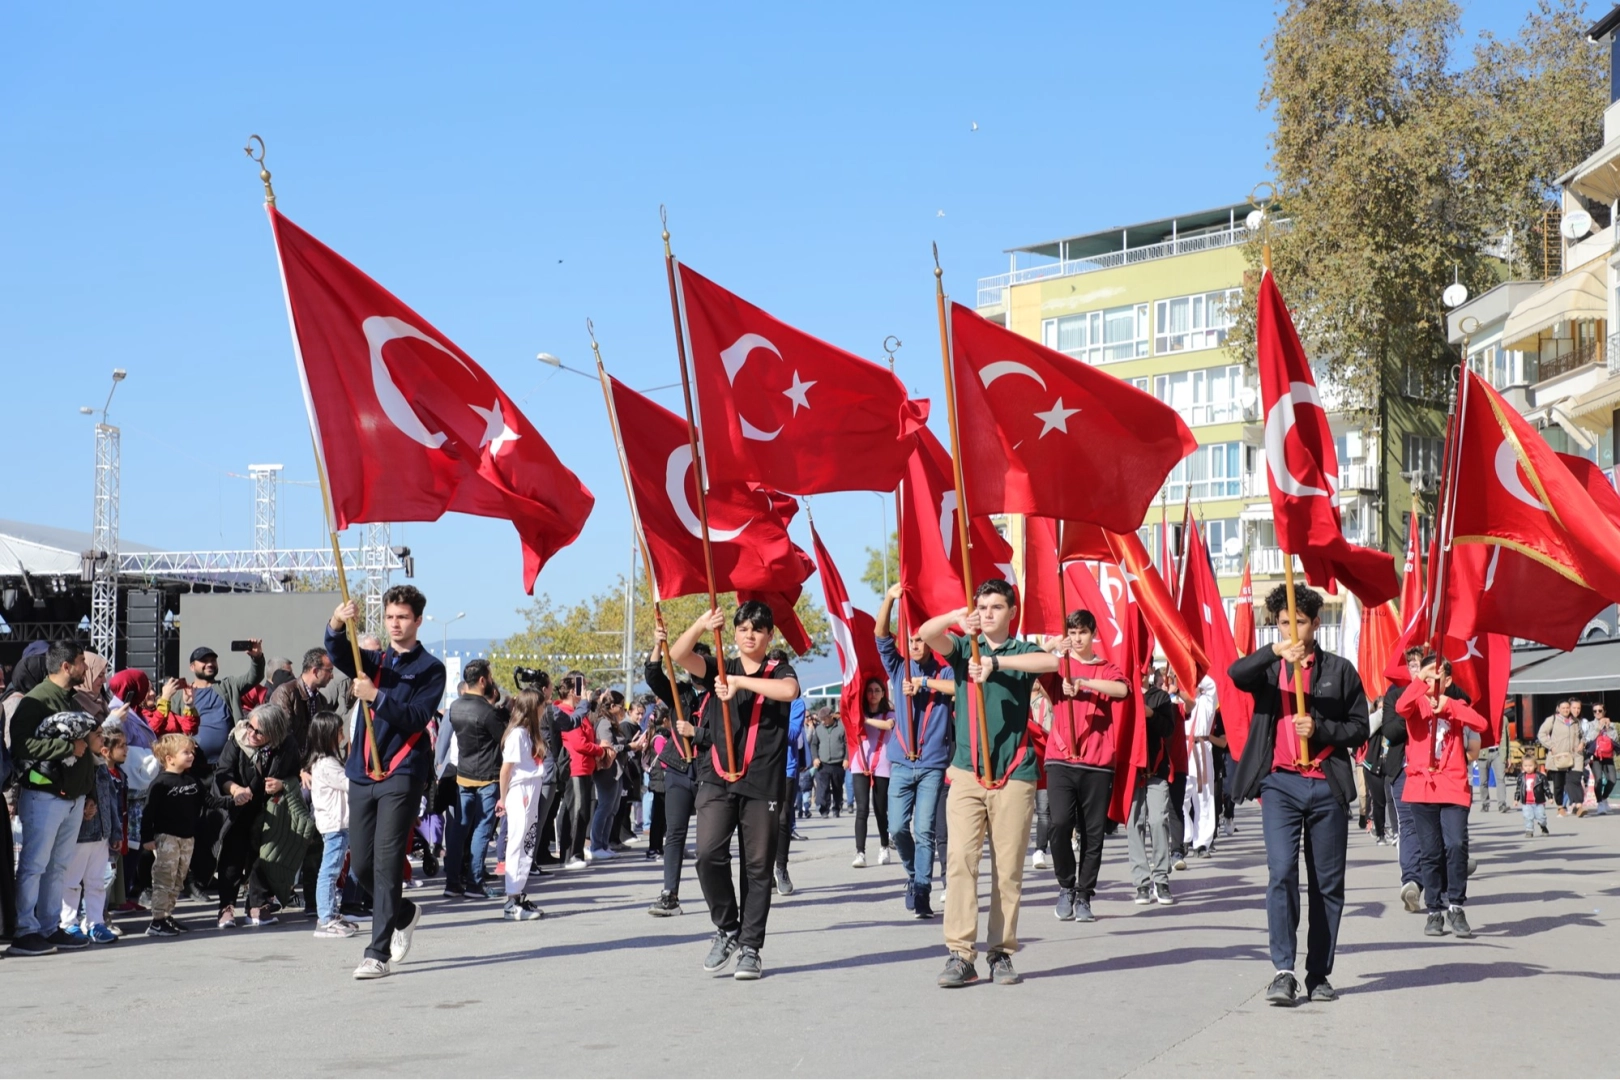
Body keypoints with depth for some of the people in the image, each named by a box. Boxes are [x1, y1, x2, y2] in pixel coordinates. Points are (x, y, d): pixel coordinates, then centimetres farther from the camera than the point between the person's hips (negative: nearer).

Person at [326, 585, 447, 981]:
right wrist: (337, 624, -30)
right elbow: (339, 655, -8)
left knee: (387, 862, -11)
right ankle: (403, 914, 33)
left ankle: (378, 953, -9)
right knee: (361, 865, 7)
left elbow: (416, 718, -11)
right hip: (362, 774, 5)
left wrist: (376, 696, -26)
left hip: (402, 775, -5)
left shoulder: (430, 668, 2)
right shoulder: (373, 661, 15)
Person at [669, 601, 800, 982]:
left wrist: (739, 682, -18)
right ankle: (727, 929, 5)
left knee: (757, 867, 1)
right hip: (717, 779, 1)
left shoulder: (778, 671, 9)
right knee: (708, 855, -14)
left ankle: (750, 948, 9)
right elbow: (679, 655, -4)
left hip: (762, 783, -1)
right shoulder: (719, 670, 14)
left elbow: (789, 691, -16)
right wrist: (701, 625, -22)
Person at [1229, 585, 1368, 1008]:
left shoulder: (1340, 670, 11)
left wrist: (1319, 728, -10)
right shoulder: (1269, 667, 10)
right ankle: (1283, 972, -13)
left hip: (1327, 786, 1)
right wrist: (1275, 652, -28)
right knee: (1281, 873, -13)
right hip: (1281, 784, -1)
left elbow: (1359, 728, 8)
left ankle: (1319, 974, 13)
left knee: (1328, 882, 4)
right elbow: (1236, 674, -13)